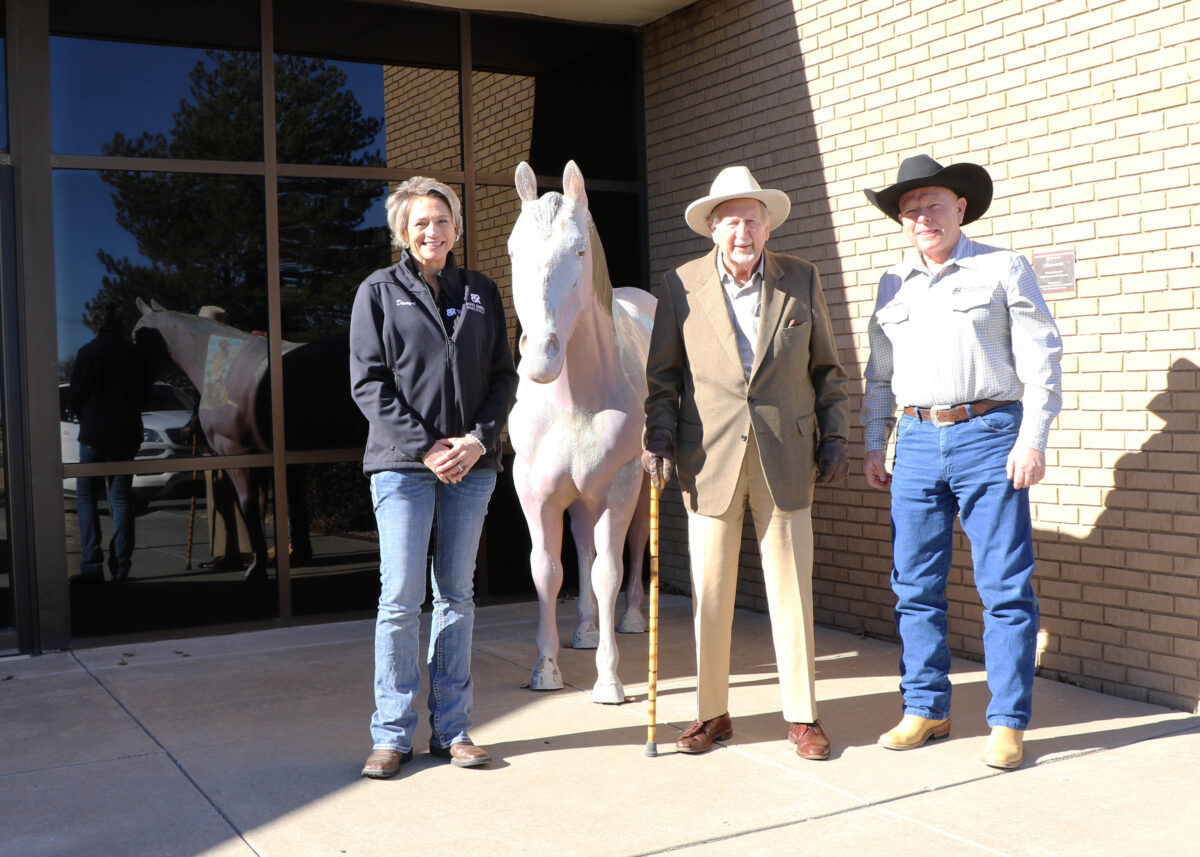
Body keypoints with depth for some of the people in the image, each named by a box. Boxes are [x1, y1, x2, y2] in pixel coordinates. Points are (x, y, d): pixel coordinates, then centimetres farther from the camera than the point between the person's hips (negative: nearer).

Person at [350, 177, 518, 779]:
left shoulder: (481, 293, 13)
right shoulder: (379, 292, 4)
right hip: (402, 464, -3)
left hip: (471, 464, 3)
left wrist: (479, 439, -7)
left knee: (457, 596, 8)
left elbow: (504, 376, 10)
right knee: (401, 599, -4)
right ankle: (392, 734, 8)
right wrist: (424, 448, -11)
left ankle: (452, 729, 16)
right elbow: (368, 383, -3)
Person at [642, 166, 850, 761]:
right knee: (708, 594, 4)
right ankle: (711, 713, 18)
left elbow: (826, 367, 11)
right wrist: (659, 440, -5)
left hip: (786, 456, 0)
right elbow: (663, 375, 7)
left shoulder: (801, 279, 6)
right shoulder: (680, 286, 3)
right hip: (710, 457, 0)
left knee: (792, 590, 4)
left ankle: (802, 715, 16)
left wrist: (834, 435, 5)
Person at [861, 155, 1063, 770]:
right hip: (917, 442, 4)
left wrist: (1033, 438, -10)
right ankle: (926, 709, 17)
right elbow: (879, 373, 21)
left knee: (1005, 587, -4)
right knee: (915, 585, 6)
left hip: (989, 436, -4)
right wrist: (872, 444, 14)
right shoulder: (893, 285, 17)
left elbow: (1040, 359, -1)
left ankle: (1008, 723, 4)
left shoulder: (1003, 269, 4)